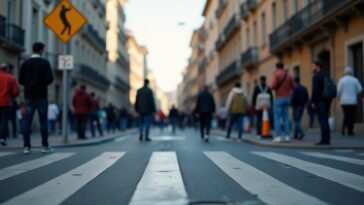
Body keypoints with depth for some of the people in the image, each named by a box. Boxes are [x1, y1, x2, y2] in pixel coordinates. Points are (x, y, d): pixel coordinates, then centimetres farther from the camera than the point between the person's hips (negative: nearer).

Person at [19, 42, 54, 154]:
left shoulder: (25, 63, 6)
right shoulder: (44, 63, -5)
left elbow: (21, 80, 3)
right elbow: (49, 78, -12)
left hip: (29, 96, 3)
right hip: (41, 95, -3)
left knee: (27, 121, 3)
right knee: (43, 121, 3)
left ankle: (26, 146, 0)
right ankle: (45, 146, 4)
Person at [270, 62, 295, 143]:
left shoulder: (276, 74, -6)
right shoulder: (289, 75, 10)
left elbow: (273, 86, -16)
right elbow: (293, 87, 11)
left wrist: (271, 87, 7)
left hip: (279, 98, -5)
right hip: (287, 98, 5)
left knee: (277, 118, -2)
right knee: (286, 118, 9)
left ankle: (278, 137, -7)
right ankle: (287, 136, 4)